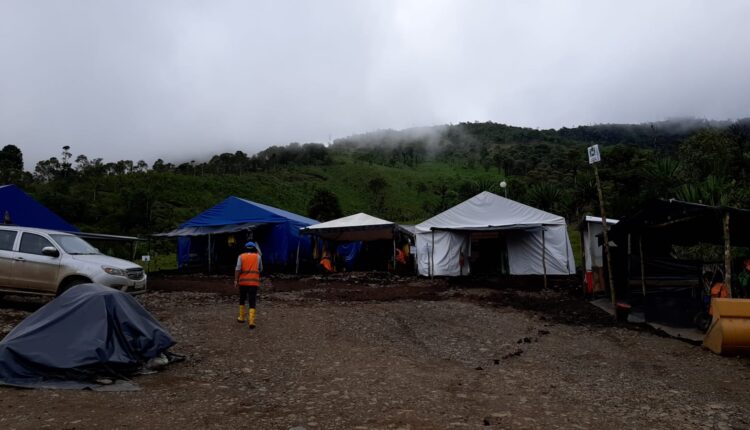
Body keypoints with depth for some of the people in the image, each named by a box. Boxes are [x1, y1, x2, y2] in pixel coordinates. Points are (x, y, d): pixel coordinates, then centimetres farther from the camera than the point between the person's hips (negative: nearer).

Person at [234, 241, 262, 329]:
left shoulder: (241, 256, 5)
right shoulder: (258, 257, 7)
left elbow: (238, 269, -7)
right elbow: (260, 269, 15)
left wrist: (236, 281, -6)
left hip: (243, 282, 1)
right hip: (254, 282, -1)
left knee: (242, 299, 23)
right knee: (252, 302, -3)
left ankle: (241, 317, 30)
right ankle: (251, 321, -16)